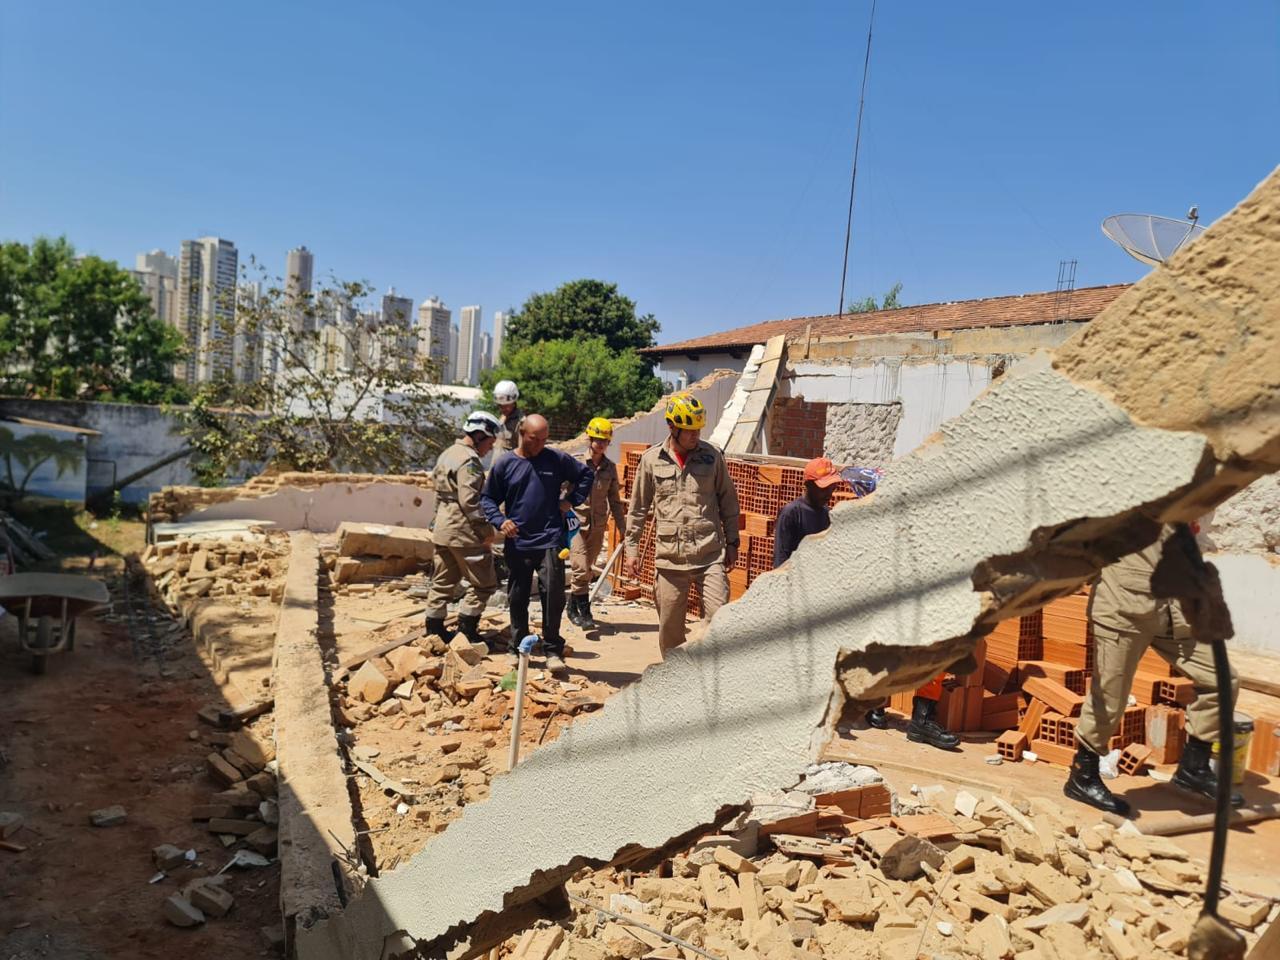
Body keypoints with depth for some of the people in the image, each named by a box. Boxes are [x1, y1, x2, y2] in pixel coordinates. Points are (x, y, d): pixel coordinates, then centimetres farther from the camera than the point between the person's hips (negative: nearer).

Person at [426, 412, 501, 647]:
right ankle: (466, 629, 1)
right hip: (464, 533, -10)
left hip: (442, 529, 10)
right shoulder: (469, 460, -16)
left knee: (443, 582, 16)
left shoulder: (447, 455, 15)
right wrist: (487, 530, -16)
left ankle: (434, 629, 21)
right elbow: (470, 502, -22)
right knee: (483, 583, 1)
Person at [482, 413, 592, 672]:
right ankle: (518, 649, 25)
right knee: (517, 599, 10)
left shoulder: (557, 460, 1)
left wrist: (571, 501, 5)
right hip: (517, 543, 1)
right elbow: (488, 498, 9)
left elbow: (585, 474, 15)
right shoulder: (504, 465, 2)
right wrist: (500, 520, -7)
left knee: (553, 595, -6)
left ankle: (553, 650, 7)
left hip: (550, 541, -1)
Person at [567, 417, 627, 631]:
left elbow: (614, 500, 13)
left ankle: (573, 608, 26)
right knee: (581, 570, -9)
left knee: (585, 571, 12)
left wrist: (623, 528, 10)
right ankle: (585, 613, -2)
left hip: (598, 526, 4)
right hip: (577, 524, -4)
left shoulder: (610, 467, 7)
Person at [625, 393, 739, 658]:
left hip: (710, 554, 0)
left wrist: (732, 542, 10)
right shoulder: (651, 459, 2)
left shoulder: (711, 456, 3)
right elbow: (638, 508, 9)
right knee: (670, 625, 9)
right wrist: (632, 548, 7)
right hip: (669, 557, 0)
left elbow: (728, 500, 11)